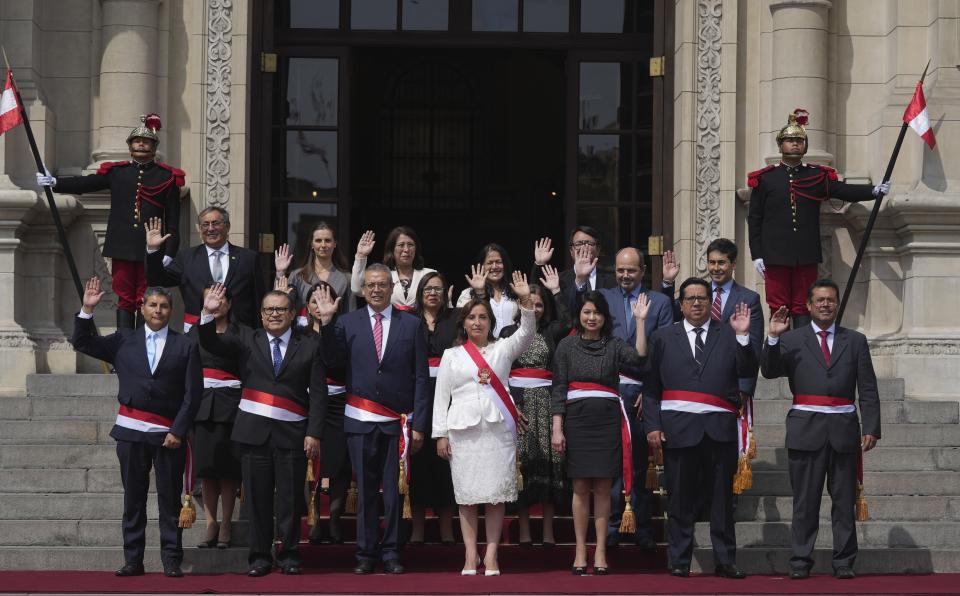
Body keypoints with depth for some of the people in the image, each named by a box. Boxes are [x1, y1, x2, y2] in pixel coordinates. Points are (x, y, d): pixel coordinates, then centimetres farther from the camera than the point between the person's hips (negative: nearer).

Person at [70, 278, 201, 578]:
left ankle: (171, 561, 4)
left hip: (169, 434, -1)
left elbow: (193, 393, 1)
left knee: (170, 499, 0)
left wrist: (179, 431, -7)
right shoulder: (124, 340, 11)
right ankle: (132, 560, 9)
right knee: (133, 498, 5)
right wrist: (87, 309, -5)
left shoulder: (186, 346, 5)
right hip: (132, 431, 2)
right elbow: (82, 343, 8)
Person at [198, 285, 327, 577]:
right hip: (254, 432, 1)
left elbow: (318, 394, 2)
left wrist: (314, 433, -6)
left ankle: (289, 555, 12)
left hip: (292, 433, -1)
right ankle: (260, 556, 11)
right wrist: (208, 313, -16)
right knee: (257, 497, 4)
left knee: (290, 498, 1)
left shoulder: (309, 346, 5)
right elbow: (211, 344, 0)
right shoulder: (247, 340, 10)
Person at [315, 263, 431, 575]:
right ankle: (366, 552, 13)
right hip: (360, 421, 1)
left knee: (394, 489, 3)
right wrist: (326, 322, -18)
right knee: (365, 489, 6)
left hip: (397, 422, -1)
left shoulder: (412, 324, 4)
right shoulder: (348, 323, 6)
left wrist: (418, 424, -3)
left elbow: (421, 377, 2)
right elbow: (333, 360, -8)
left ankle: (391, 552, 11)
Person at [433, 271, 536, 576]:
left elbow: (526, 332, -5)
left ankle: (491, 554, 0)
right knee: (467, 496, -1)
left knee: (496, 495, -2)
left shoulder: (502, 349, 11)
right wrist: (441, 434, 2)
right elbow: (441, 396, 9)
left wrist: (526, 300, -19)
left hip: (499, 429, 0)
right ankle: (470, 555, 3)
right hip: (463, 430, 0)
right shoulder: (451, 355, 11)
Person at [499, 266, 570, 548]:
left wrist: (556, 291, -11)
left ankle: (548, 531, 2)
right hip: (517, 399, 0)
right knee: (520, 460, -3)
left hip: (545, 401, 1)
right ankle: (524, 531, 2)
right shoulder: (509, 333, 10)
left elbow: (567, 322, -12)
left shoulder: (551, 332, 11)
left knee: (547, 461, -3)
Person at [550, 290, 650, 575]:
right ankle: (580, 551, 7)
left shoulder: (614, 345, 6)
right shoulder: (567, 346, 6)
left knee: (603, 487, 2)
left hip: (607, 420, 0)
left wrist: (640, 321, -14)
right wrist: (557, 429, -3)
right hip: (577, 419, 0)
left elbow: (638, 359, -13)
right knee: (580, 487, 2)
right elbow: (559, 389, 4)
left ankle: (600, 552, 5)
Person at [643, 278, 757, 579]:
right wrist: (652, 425, -3)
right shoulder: (663, 337, 11)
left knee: (722, 498, 4)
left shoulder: (728, 336, 10)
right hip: (679, 427, 0)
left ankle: (725, 561, 9)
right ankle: (679, 562, 8)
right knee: (680, 499, 2)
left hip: (720, 428, 0)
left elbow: (748, 371, -2)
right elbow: (651, 387, 7)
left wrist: (743, 336, -12)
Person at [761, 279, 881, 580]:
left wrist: (872, 428, -2)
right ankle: (800, 561, 5)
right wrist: (772, 337, -16)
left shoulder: (855, 341, 10)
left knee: (844, 500, 3)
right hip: (806, 430, -1)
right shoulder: (791, 340, 8)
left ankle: (844, 562, 7)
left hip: (844, 429, 1)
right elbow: (769, 371, -4)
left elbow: (868, 391, 7)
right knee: (805, 501, 1)